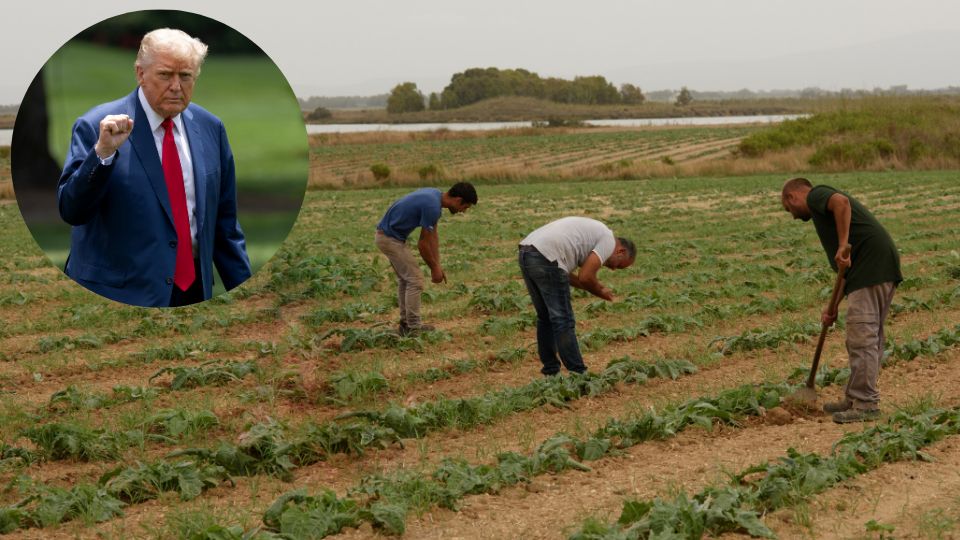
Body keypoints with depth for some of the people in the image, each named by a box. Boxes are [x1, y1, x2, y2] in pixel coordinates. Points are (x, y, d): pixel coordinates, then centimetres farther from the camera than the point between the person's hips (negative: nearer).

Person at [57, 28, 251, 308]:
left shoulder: (210, 127, 4)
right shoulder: (95, 126, -8)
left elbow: (223, 220, 11)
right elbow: (70, 211, -13)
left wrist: (244, 292, 11)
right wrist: (103, 152, -26)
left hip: (194, 287, 4)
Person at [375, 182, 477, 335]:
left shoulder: (435, 197, 6)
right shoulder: (432, 206, -24)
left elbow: (433, 235, 13)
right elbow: (423, 244, -16)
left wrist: (437, 265, 10)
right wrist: (434, 268, -3)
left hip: (389, 235, 10)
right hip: (390, 238, -10)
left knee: (405, 280, 17)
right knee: (415, 280, -5)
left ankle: (406, 323, 23)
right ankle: (413, 328, 1)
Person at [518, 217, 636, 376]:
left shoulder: (593, 232, 29)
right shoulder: (609, 240, 2)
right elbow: (585, 277, -7)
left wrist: (596, 287, 22)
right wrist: (600, 292, 12)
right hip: (545, 258, -9)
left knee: (546, 317, 20)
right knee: (563, 321, -2)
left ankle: (550, 371, 26)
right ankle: (578, 375, 3)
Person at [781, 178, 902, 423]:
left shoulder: (816, 195, 4)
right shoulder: (823, 207, 29)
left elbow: (841, 201, -23)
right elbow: (846, 268, 28)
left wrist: (843, 246, -23)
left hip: (871, 266, -10)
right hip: (883, 269, 10)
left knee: (862, 337, -8)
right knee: (869, 338, 16)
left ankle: (866, 405, -7)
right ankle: (855, 398, 24)